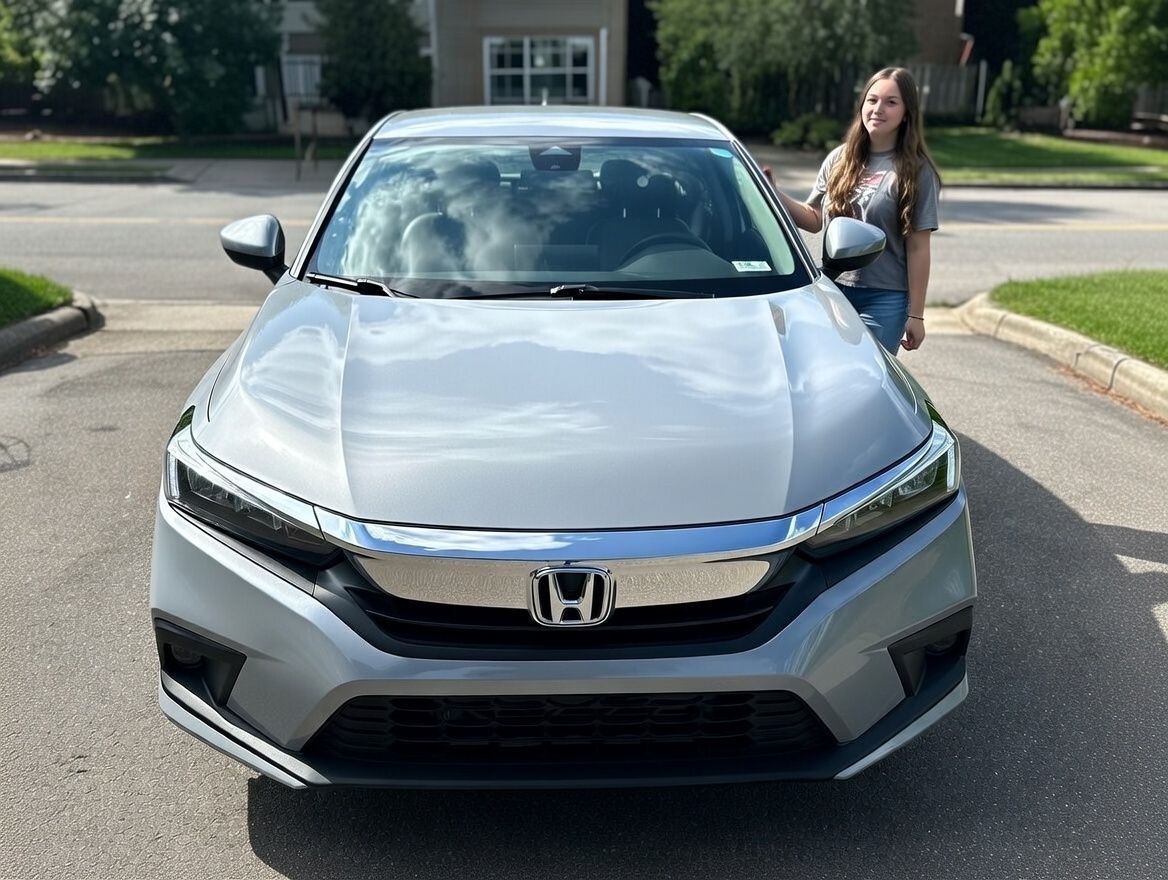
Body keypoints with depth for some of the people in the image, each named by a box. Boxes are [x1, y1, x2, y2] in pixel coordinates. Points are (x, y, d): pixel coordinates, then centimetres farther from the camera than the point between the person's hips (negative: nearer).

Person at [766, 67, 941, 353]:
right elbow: (814, 219, 13)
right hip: (832, 291, 4)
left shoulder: (916, 172, -3)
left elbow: (918, 248, -5)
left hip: (884, 300, -3)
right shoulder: (839, 159, 8)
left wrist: (916, 315, -7)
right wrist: (774, 193, -3)